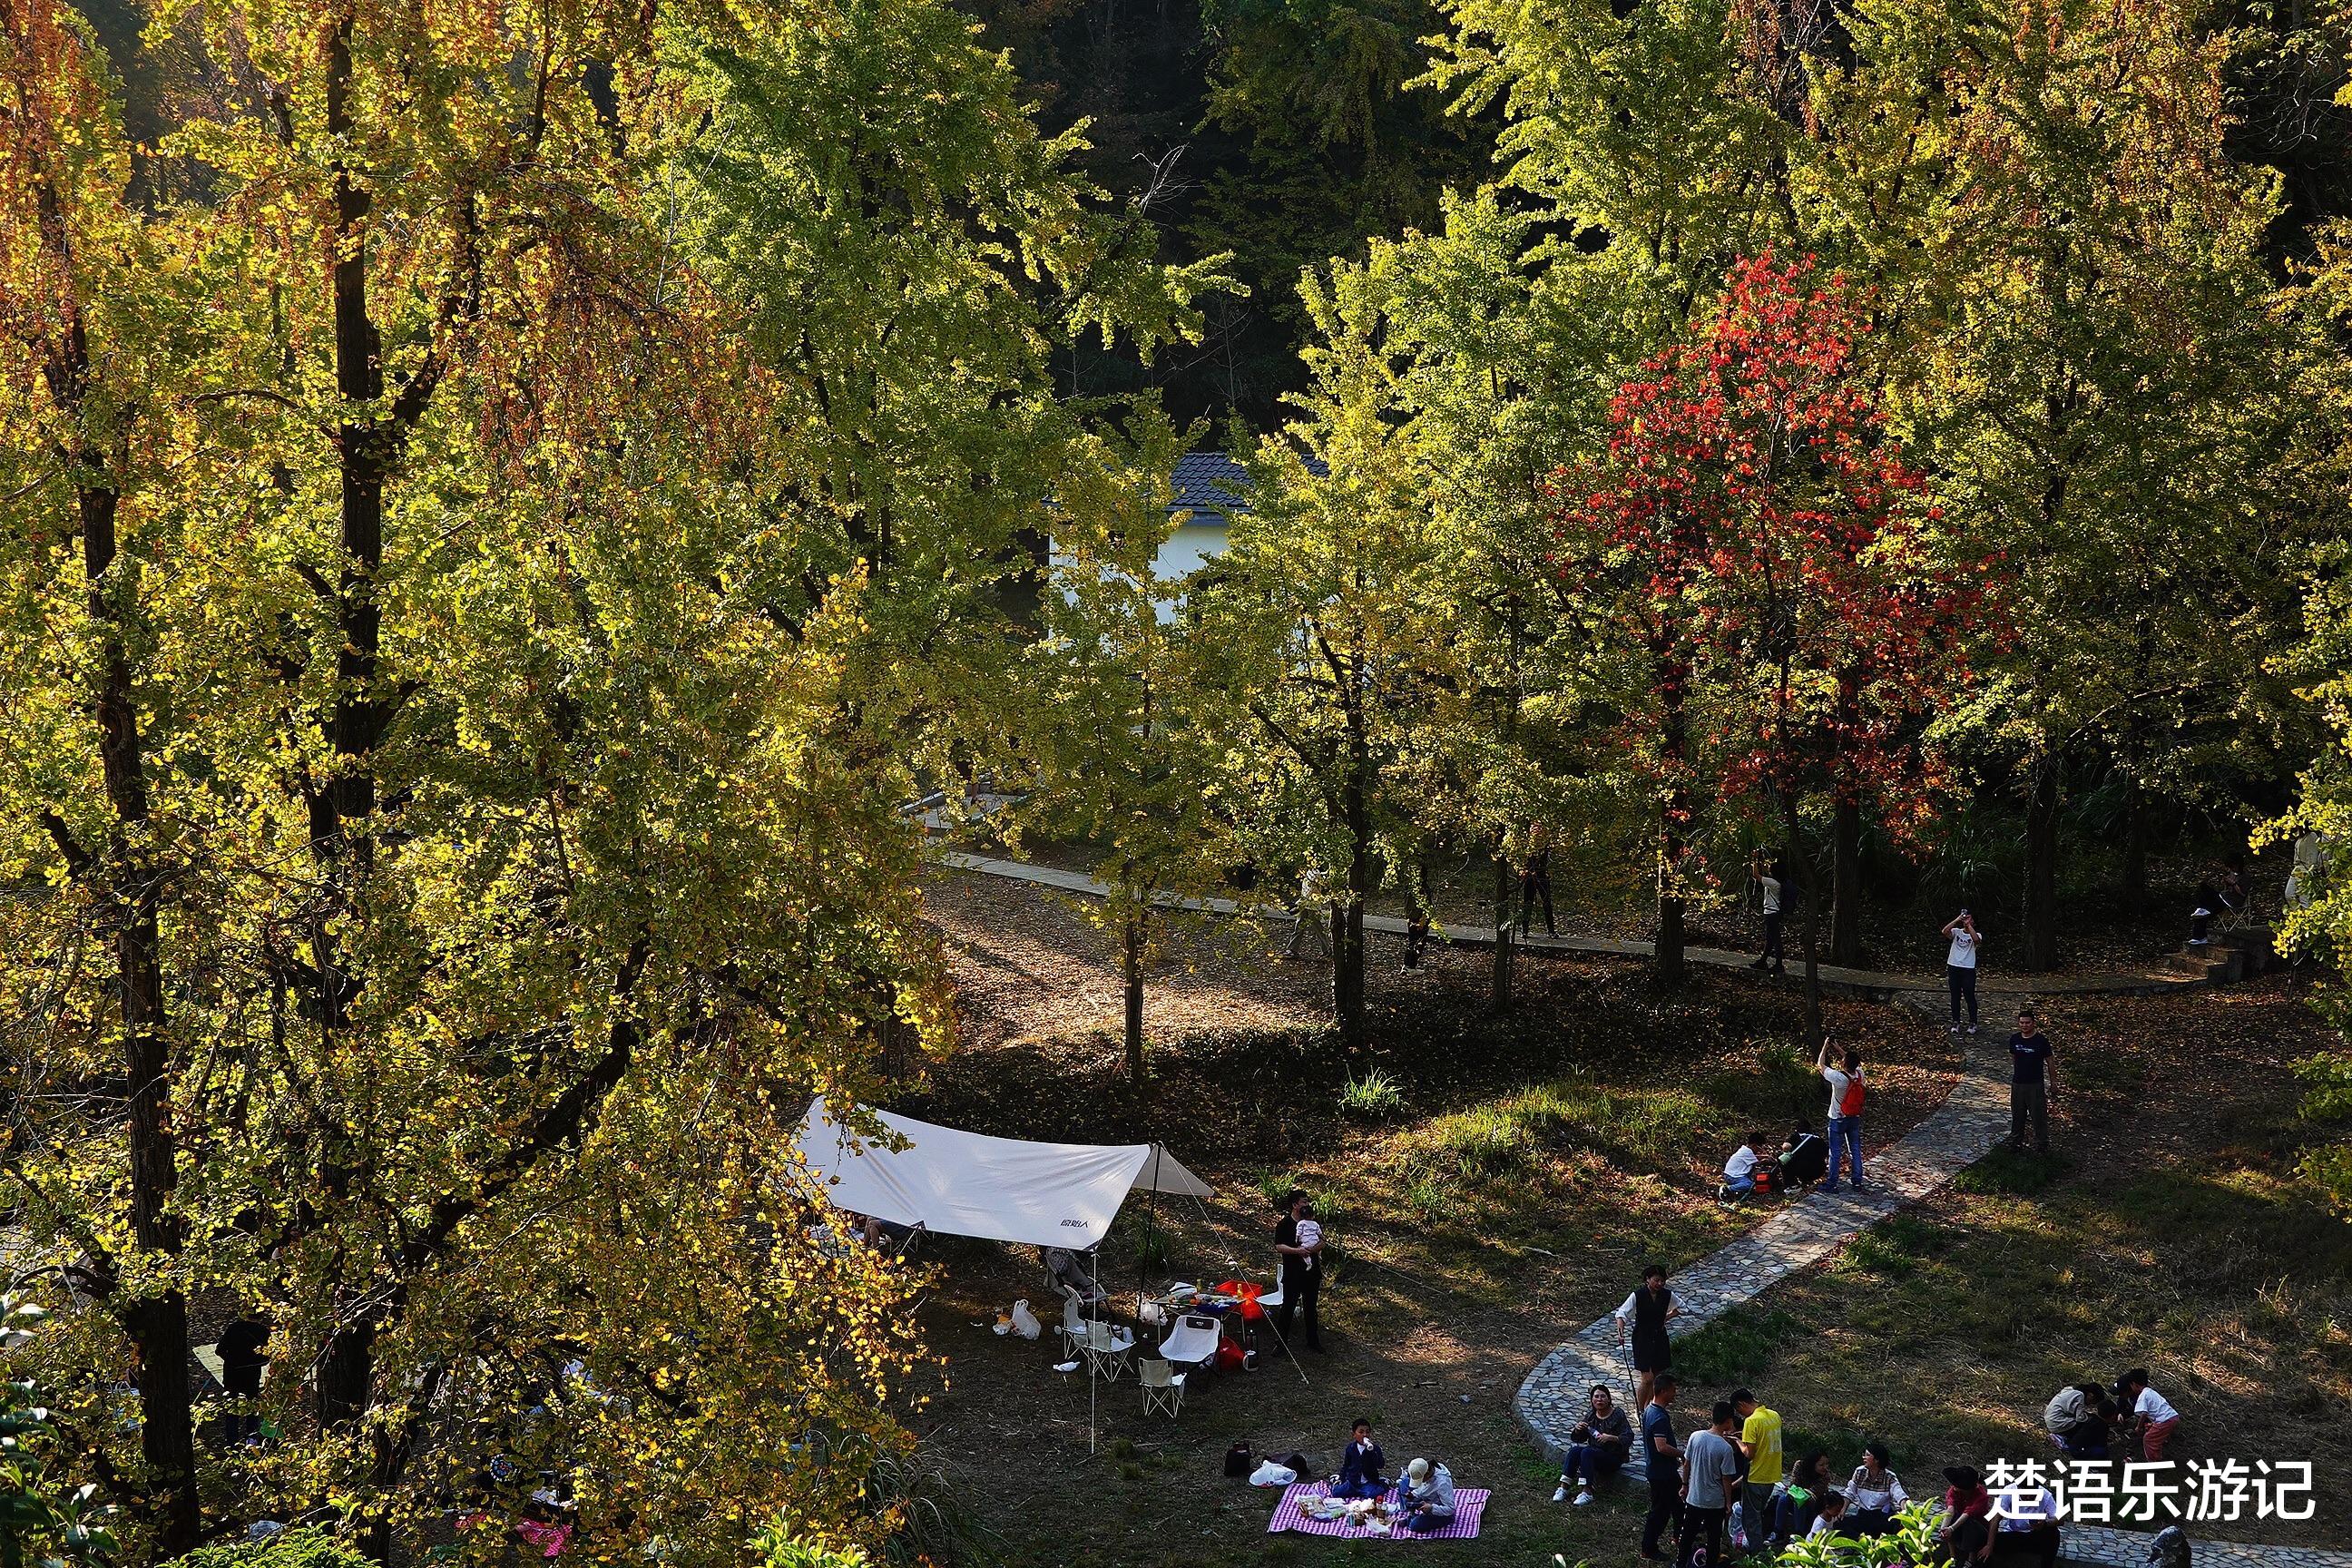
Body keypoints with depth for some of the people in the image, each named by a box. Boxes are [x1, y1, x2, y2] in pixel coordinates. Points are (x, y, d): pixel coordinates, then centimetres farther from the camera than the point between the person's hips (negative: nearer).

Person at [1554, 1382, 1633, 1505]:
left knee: (1587, 1452, -31)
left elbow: (1628, 1439, -14)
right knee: (1575, 1449, -23)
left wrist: (1610, 1438, -28)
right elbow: (1577, 1439, 13)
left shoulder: (1618, 1415, -8)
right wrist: (1577, 1430, -9)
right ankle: (1563, 1487, -27)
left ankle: (1586, 1492, -38)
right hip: (1595, 1452, 5)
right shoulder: (1590, 1415, 7)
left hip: (1614, 1459, -5)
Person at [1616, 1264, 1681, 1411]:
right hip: (1642, 1339, -4)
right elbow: (1622, 1314, -15)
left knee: (1657, 1377, 9)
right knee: (1647, 1378, -8)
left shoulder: (1667, 1295, -4)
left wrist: (1665, 1318, 4)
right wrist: (1621, 1332, -31)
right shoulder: (1637, 1296, -16)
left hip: (1660, 1338, 4)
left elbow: (1680, 1308, 15)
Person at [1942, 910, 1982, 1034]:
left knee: (1970, 997, 1)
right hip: (1953, 968, 2)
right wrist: (1957, 920, -19)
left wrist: (1968, 925, -21)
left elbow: (1976, 939, -24)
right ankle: (1955, 1022, 14)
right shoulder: (1956, 932, 6)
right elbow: (1944, 931, -14)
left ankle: (1973, 1023, 10)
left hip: (1968, 969, -2)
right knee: (1955, 997, 8)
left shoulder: (1975, 935, 1)